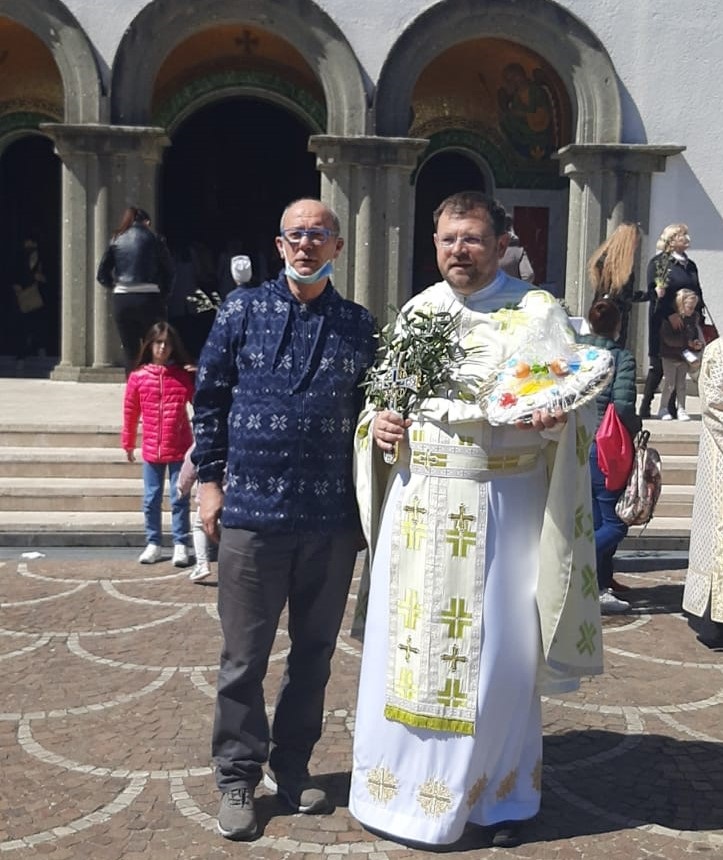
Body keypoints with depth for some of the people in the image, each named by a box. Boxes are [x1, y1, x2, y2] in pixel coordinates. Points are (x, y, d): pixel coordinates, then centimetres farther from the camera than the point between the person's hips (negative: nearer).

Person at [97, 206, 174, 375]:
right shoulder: (153, 238, 3)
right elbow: (168, 269, 1)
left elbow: (102, 275, 4)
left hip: (121, 300, 2)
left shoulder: (116, 240, 9)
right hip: (148, 299, -2)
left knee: (130, 353, 8)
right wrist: (162, 292, 11)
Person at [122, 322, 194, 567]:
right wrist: (128, 444, 10)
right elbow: (130, 412, 5)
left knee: (179, 499, 5)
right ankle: (153, 544, 21)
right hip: (151, 450, 1)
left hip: (179, 449, -1)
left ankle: (180, 545, 13)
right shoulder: (138, 377, -2)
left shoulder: (184, 376, -1)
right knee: (151, 500, 10)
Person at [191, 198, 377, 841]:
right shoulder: (242, 311, 3)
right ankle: (238, 779, 22)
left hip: (332, 520, 2)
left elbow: (372, 408, 13)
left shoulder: (359, 325, 6)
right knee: (244, 656, 6)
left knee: (315, 652, 13)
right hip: (252, 511, -2)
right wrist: (211, 479, 1)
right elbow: (209, 399, 5)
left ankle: (292, 768, 30)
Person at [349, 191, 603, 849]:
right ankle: (401, 783, 27)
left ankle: (501, 794, 26)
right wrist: (377, 423, -2)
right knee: (406, 645, 8)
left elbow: (580, 399, -4)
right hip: (419, 506, 4)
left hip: (502, 509, -3)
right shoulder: (416, 311, 10)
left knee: (499, 654, 4)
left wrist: (557, 416, -26)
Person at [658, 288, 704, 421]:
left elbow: (696, 334, 13)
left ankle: (681, 409, 15)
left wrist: (698, 344, -9)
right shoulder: (669, 319, -16)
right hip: (670, 356, -5)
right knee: (669, 384, -1)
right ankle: (663, 409, 12)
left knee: (681, 384, 9)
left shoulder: (694, 318, 1)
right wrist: (687, 343, -20)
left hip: (685, 356, 5)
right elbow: (668, 339, -22)